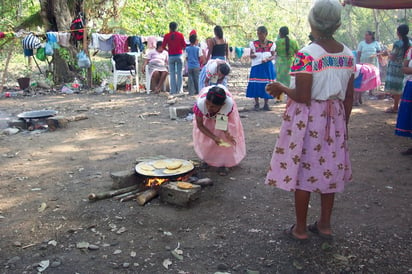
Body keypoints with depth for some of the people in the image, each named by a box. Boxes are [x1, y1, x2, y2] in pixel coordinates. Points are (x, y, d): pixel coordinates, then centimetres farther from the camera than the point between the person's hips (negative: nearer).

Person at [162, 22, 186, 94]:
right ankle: (179, 90, 4)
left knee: (172, 74, 6)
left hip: (171, 56, 0)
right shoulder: (180, 35, -2)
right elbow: (184, 46, -1)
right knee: (179, 73, 5)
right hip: (179, 55, 0)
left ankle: (173, 90, 4)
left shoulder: (166, 36, -2)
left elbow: (163, 46, -2)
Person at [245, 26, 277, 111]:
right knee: (256, 85, -5)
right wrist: (252, 55, -18)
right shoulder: (254, 43, 5)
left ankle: (266, 104, 12)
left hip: (268, 67, 0)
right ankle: (256, 103, 9)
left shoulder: (271, 44, 5)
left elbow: (273, 56, 5)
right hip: (257, 66, 0)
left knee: (267, 85, 0)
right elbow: (251, 55, 7)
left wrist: (267, 59, -16)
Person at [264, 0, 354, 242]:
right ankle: (325, 224, 29)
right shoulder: (348, 55, 2)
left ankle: (300, 229, 18)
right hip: (334, 119, 6)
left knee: (303, 170, 6)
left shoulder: (306, 55, -17)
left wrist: (281, 88, -2)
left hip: (308, 119, -6)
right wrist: (344, 123, 18)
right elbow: (349, 97, 6)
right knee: (328, 170, 16)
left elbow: (303, 97, -19)